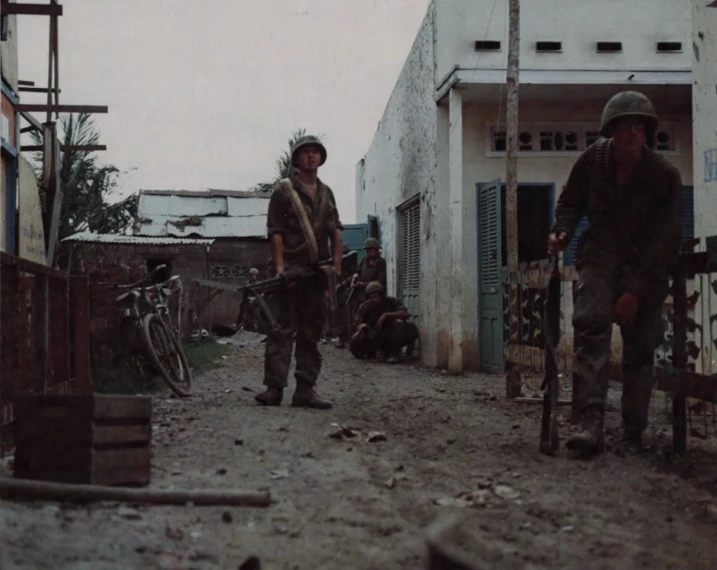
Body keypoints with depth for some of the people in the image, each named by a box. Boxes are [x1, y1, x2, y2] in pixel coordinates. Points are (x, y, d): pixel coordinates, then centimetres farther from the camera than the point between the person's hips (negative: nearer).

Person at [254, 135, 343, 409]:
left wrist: (336, 266, 0)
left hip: (316, 272, 5)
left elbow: (336, 232, 13)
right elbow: (275, 231, -5)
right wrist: (279, 266, -15)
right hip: (289, 268, -5)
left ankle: (305, 389, 7)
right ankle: (274, 387, -8)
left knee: (311, 332, 5)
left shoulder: (326, 193, 18)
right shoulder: (284, 189, 2)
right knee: (282, 329, -8)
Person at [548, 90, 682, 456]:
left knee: (641, 347, 2)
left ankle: (634, 435, 15)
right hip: (600, 257, 0)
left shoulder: (665, 175, -13)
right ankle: (591, 420, -33)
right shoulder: (593, 161, -7)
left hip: (646, 267, 0)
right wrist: (562, 232, -14)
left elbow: (666, 241, -14)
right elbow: (570, 203, 8)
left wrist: (637, 291, -20)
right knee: (590, 323, -25)